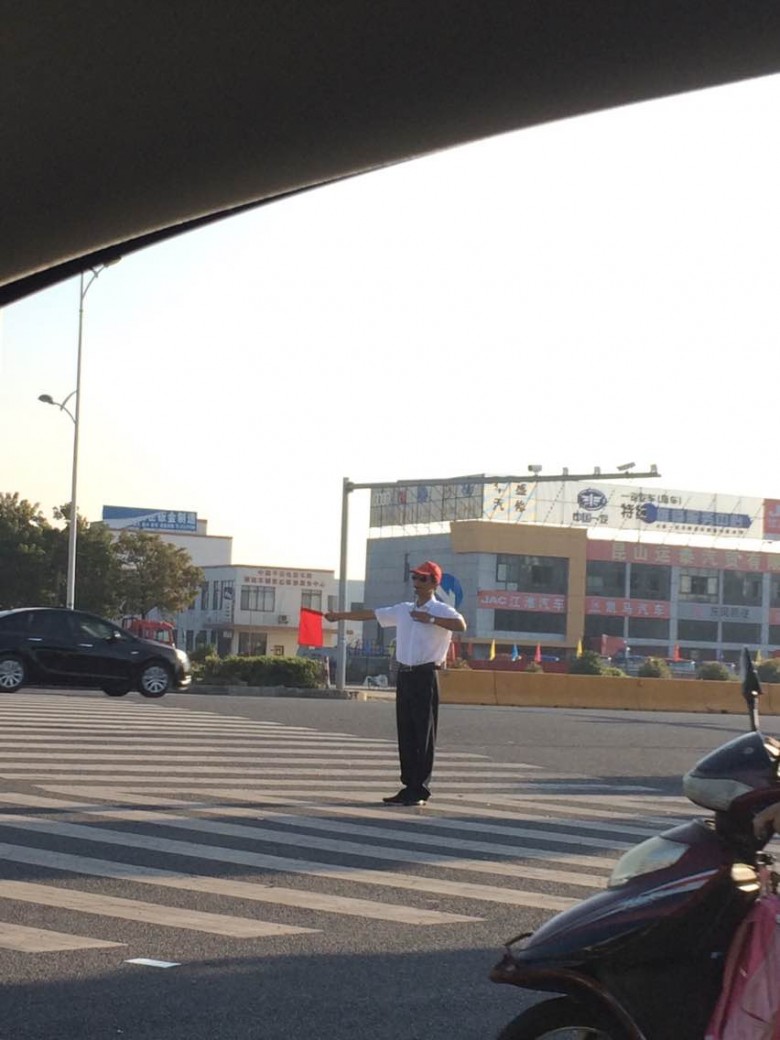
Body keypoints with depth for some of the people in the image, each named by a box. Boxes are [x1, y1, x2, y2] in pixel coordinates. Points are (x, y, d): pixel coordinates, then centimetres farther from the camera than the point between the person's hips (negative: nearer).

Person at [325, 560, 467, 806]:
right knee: (405, 733, 8)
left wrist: (430, 619, -22)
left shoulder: (441, 610, -4)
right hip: (404, 674, 6)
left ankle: (420, 790, -2)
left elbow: (461, 625, -24)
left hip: (425, 676, -6)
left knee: (424, 735, -4)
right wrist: (340, 615, 19)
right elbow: (370, 614, 20)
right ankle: (408, 786, 13)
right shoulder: (403, 610, 15)